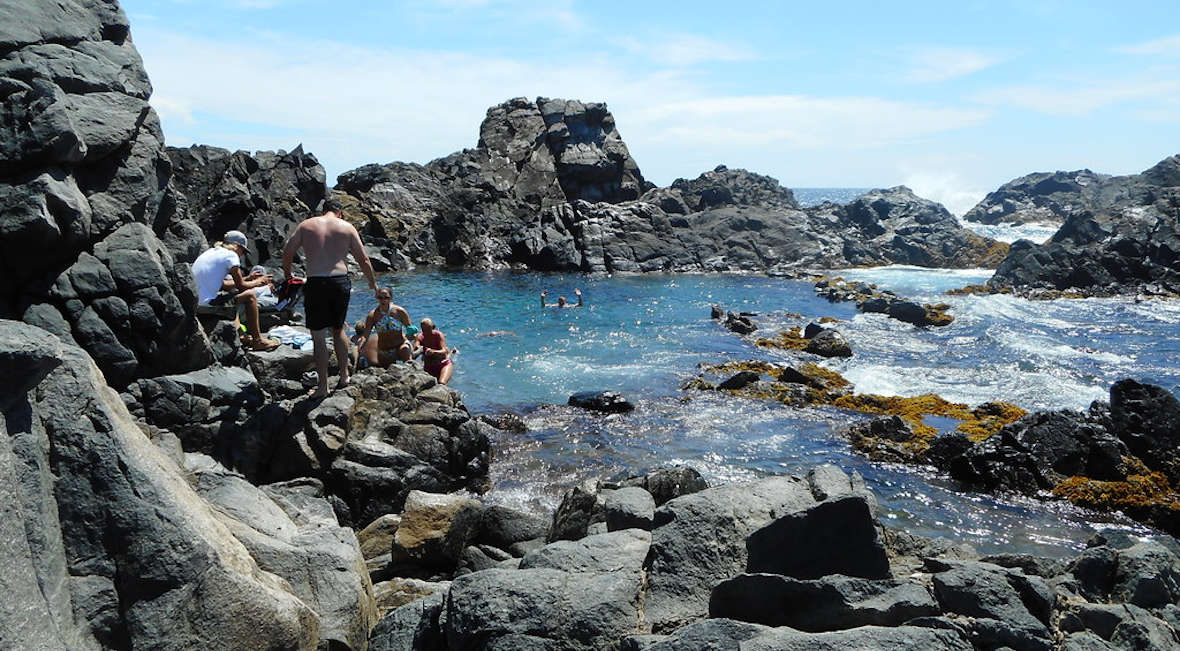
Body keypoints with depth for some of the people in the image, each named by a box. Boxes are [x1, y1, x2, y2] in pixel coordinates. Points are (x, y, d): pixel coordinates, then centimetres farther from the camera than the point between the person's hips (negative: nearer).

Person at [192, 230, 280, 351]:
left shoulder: (211, 252, 21)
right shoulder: (231, 255, -5)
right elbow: (241, 286, -2)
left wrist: (248, 278, 30)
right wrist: (257, 282, 17)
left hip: (194, 302, 9)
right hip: (208, 303, -9)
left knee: (231, 293, 32)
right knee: (250, 295, 2)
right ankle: (258, 340, 6)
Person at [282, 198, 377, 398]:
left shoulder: (306, 225, 7)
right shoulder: (347, 227, 7)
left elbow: (287, 252, 4)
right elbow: (363, 259, 8)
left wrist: (288, 274, 22)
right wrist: (373, 283, 22)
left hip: (315, 283, -2)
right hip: (340, 282, 2)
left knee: (318, 336, 3)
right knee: (338, 330, 21)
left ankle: (323, 386, 3)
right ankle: (344, 375, 26)